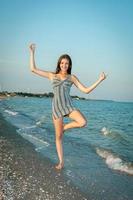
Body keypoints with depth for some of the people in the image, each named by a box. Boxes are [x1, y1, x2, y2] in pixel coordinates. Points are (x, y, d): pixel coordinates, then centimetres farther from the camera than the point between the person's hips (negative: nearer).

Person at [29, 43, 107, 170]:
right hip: (56, 107, 0)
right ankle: (61, 162, 16)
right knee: (58, 136, 2)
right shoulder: (52, 75, 8)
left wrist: (100, 80, 0)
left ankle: (64, 127, 3)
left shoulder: (72, 78, 8)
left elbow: (86, 90, 6)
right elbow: (33, 69, 6)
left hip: (69, 106, 0)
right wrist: (32, 52, 6)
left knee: (83, 122, -27)